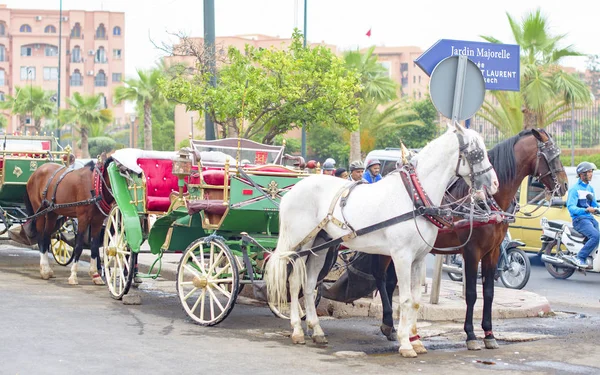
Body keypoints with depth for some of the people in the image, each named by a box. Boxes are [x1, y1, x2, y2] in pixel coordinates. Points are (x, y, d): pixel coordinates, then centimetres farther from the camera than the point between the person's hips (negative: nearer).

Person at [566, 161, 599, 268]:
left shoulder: (590, 189, 21)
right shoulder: (575, 189, -4)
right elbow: (571, 207, -15)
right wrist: (586, 210, -29)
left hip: (590, 218, 8)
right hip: (579, 219, -8)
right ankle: (579, 258, -25)